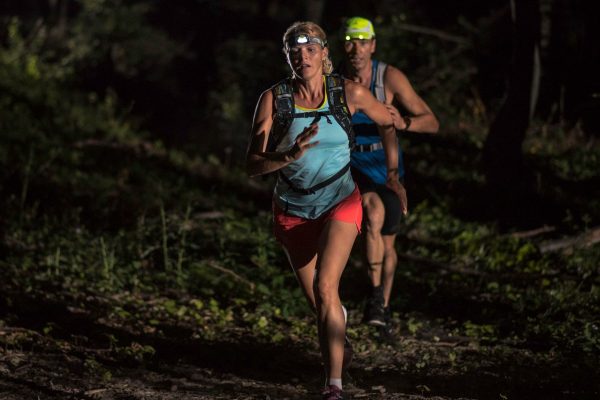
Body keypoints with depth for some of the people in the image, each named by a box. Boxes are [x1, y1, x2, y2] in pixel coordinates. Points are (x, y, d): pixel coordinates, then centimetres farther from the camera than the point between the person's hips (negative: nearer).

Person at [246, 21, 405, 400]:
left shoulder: (349, 93, -12)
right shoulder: (273, 99, -13)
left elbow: (389, 123, 8)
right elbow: (253, 165, -15)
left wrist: (393, 176, 14)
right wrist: (290, 156, -33)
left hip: (340, 203, -2)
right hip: (293, 210, 2)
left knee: (324, 287, -24)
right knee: (317, 302, 15)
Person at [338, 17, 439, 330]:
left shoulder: (390, 78, -19)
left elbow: (432, 123, -19)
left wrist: (403, 124, -39)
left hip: (387, 168, 1)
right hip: (352, 167, -1)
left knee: (387, 245, 15)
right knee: (374, 213, -33)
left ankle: (384, 304, 40)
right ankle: (375, 294, -21)